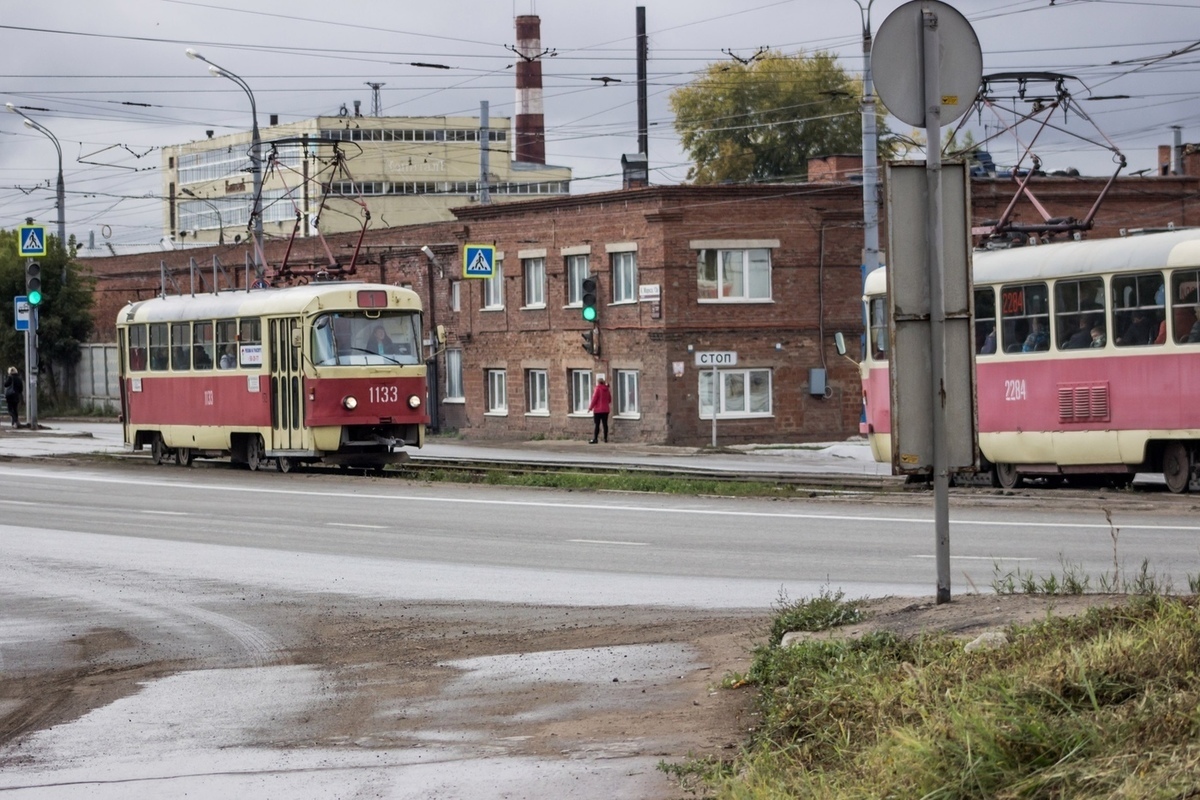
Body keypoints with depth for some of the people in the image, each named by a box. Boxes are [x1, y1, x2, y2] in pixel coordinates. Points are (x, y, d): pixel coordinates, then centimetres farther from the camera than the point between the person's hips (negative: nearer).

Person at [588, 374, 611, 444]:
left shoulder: (597, 388, -12)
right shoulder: (607, 389, 7)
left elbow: (594, 399, -13)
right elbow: (610, 400, 15)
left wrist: (590, 407, -5)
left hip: (598, 410, -6)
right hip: (606, 409, 6)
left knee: (596, 425, -6)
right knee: (605, 424, 9)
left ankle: (595, 439, -10)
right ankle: (605, 438, 11)